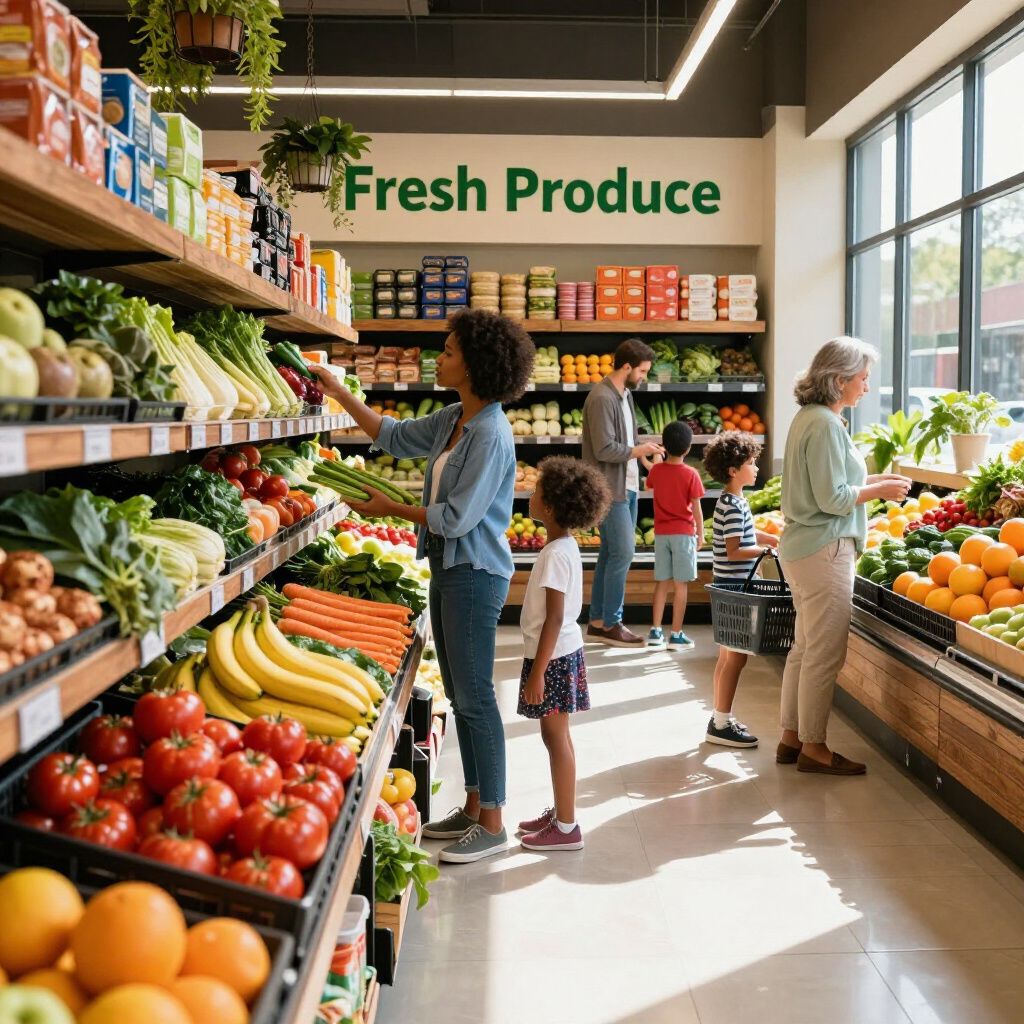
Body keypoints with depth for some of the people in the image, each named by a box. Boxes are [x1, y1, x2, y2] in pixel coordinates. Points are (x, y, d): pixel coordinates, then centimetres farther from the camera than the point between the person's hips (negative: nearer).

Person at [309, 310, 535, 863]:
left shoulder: (490, 434, -19)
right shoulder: (452, 419, 9)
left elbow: (456, 517, -20)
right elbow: (395, 436, 24)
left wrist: (391, 509, -9)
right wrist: (339, 392, 21)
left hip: (475, 574, -10)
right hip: (448, 568, 10)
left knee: (475, 696, -3)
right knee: (460, 695, 15)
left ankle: (492, 824, 7)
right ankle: (474, 806, 26)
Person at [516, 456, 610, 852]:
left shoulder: (556, 554, -20)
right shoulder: (566, 546, 9)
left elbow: (554, 618, -22)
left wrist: (537, 671, -20)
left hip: (553, 656, -9)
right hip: (563, 652, 9)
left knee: (556, 735, -2)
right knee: (556, 735, 17)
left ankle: (566, 827, 7)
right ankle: (560, 812, 29)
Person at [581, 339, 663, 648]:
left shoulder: (624, 395, 13)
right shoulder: (602, 398, -17)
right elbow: (604, 449, -22)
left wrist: (643, 449, 4)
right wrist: (638, 450, -12)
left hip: (626, 485, 10)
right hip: (609, 489, -10)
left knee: (610, 554, 12)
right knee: (623, 552, -8)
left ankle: (598, 622, 19)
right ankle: (610, 624, 2)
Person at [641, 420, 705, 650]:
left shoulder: (655, 470, 1)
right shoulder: (691, 474, -10)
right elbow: (696, 509, -9)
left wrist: (645, 460, 39)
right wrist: (700, 534, 2)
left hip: (661, 533, 4)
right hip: (684, 533, -4)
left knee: (662, 583, 11)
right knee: (680, 585, -2)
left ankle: (655, 631, 12)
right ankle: (676, 635, -1)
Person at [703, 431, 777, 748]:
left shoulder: (732, 501, 12)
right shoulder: (734, 505, -18)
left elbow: (746, 534, 24)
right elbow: (734, 551, -22)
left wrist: (774, 539, 13)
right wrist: (768, 549, -18)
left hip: (731, 587, 10)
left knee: (727, 655, 15)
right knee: (736, 657, -5)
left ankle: (720, 718, 22)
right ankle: (721, 725, 0)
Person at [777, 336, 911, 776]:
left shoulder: (809, 417, 13)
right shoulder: (826, 424, -17)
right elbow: (833, 499, -19)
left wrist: (869, 480, 13)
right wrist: (879, 490, -6)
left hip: (803, 548, 10)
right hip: (825, 550, -10)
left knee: (804, 648, 16)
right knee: (825, 654, -1)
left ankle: (792, 738, 24)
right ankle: (813, 747, 8)